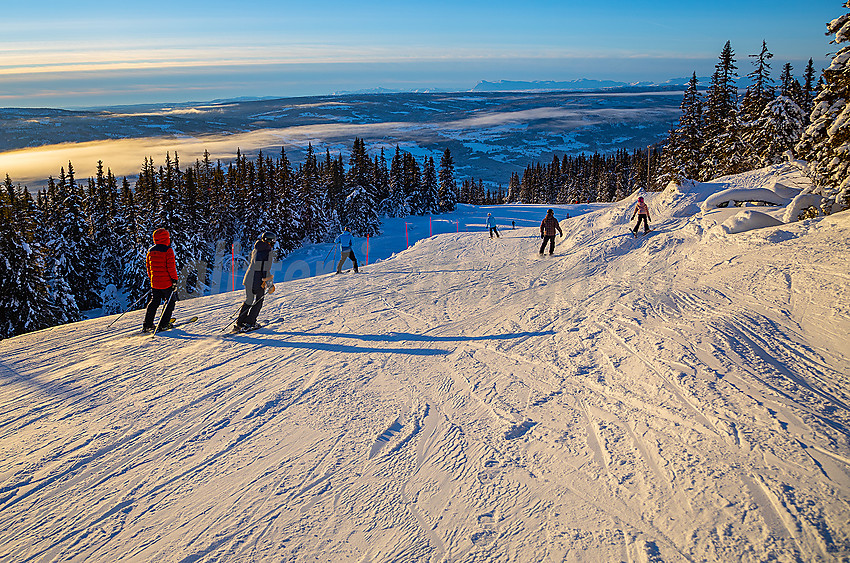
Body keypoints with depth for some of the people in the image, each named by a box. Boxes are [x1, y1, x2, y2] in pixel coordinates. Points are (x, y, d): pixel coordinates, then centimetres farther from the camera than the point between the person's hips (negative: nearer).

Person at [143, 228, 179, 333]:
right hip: (166, 283, -6)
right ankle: (163, 325, 3)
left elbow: (148, 266, 15)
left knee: (154, 302, 15)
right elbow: (171, 266, -17)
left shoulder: (151, 251, 8)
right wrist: (174, 280, -12)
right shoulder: (168, 250, -13)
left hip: (154, 283, 6)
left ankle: (147, 325, 12)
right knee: (170, 302, 7)